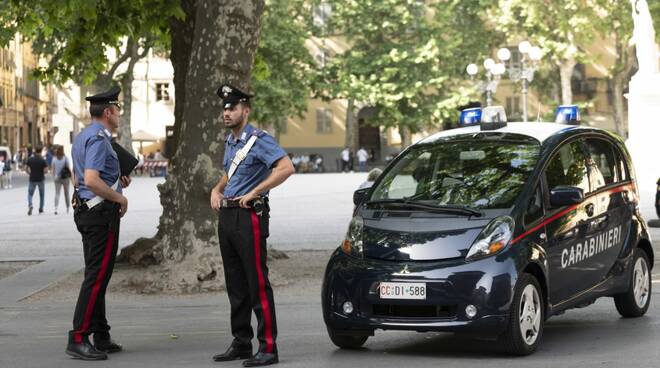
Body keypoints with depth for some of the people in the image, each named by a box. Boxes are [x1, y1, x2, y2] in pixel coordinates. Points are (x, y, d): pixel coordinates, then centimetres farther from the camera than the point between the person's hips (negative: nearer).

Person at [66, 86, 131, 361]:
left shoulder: (82, 138, 16)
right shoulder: (98, 139, -16)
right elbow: (91, 180, -26)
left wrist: (116, 181, 17)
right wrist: (120, 198, -15)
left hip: (85, 211, 11)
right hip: (102, 213, -11)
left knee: (97, 276, 14)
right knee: (97, 277, -9)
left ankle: (101, 338, 20)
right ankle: (78, 339, -9)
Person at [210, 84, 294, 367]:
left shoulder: (259, 141, -11)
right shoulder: (229, 142, 17)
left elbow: (287, 167, -24)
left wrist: (253, 193, -20)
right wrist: (217, 190, 14)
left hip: (249, 216, -9)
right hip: (227, 217, 9)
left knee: (258, 284, -10)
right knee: (235, 285, 12)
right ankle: (241, 344, 18)